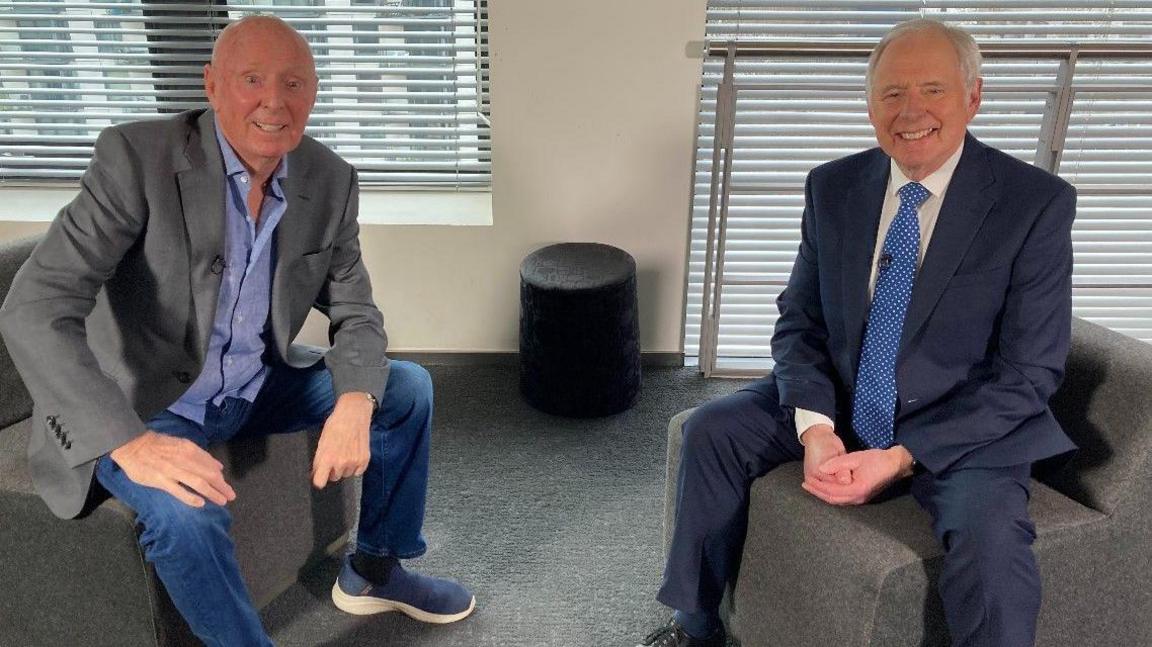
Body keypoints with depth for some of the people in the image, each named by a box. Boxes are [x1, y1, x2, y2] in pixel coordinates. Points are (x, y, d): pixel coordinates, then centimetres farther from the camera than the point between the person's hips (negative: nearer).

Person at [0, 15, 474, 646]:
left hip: (257, 382, 6)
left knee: (407, 388, 1)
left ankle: (374, 569, 19)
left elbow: (355, 313, -2)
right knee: (184, 513, -33)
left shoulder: (331, 180, -7)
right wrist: (131, 442, -38)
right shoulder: (137, 157, -22)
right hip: (139, 404, -5)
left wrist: (355, 405, -23)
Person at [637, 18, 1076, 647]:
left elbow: (1029, 373, -13)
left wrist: (900, 458, -22)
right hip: (838, 402, 4)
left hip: (965, 427, -4)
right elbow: (797, 322, 2)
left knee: (990, 537, -31)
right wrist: (814, 426, -17)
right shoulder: (833, 187, -1)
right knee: (712, 429, -9)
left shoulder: (1036, 201, -13)